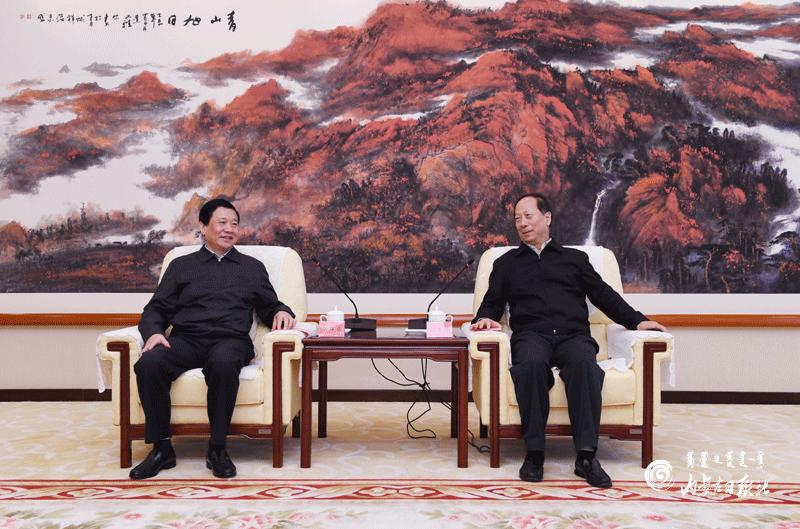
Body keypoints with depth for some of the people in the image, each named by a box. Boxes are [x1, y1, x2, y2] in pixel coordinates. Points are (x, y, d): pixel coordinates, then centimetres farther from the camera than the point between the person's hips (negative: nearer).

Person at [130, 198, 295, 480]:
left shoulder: (253, 267, 24)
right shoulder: (181, 265, 23)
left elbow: (269, 307, 23)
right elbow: (156, 309, 16)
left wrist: (281, 312, -2)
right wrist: (153, 332, -6)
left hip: (230, 340, -1)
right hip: (186, 340, 1)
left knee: (223, 362, -39)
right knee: (149, 363, -32)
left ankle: (217, 448, -26)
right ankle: (161, 448, -18)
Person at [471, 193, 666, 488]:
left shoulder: (574, 258, 27)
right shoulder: (506, 264, 28)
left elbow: (604, 295, 20)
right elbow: (492, 303, 22)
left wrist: (636, 320, 5)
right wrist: (486, 318, -2)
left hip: (573, 335, 1)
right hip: (531, 336, 0)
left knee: (583, 363, -37)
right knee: (532, 363, -38)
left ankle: (586, 455, -37)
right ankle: (534, 453, -32)